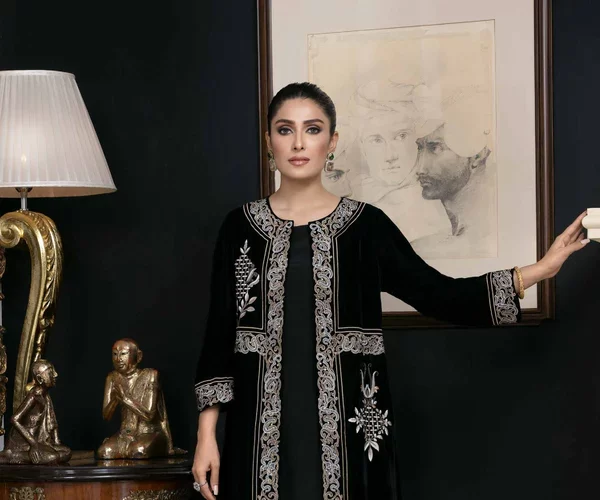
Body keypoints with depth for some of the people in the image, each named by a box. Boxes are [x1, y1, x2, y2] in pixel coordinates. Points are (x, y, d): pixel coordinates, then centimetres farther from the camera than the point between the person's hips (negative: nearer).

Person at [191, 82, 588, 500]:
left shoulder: (366, 225, 3)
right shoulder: (241, 228, 4)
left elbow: (440, 295, 1)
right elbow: (218, 334, 4)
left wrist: (542, 269, -6)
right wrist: (206, 436, -2)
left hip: (346, 430, 0)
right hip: (264, 433, 0)